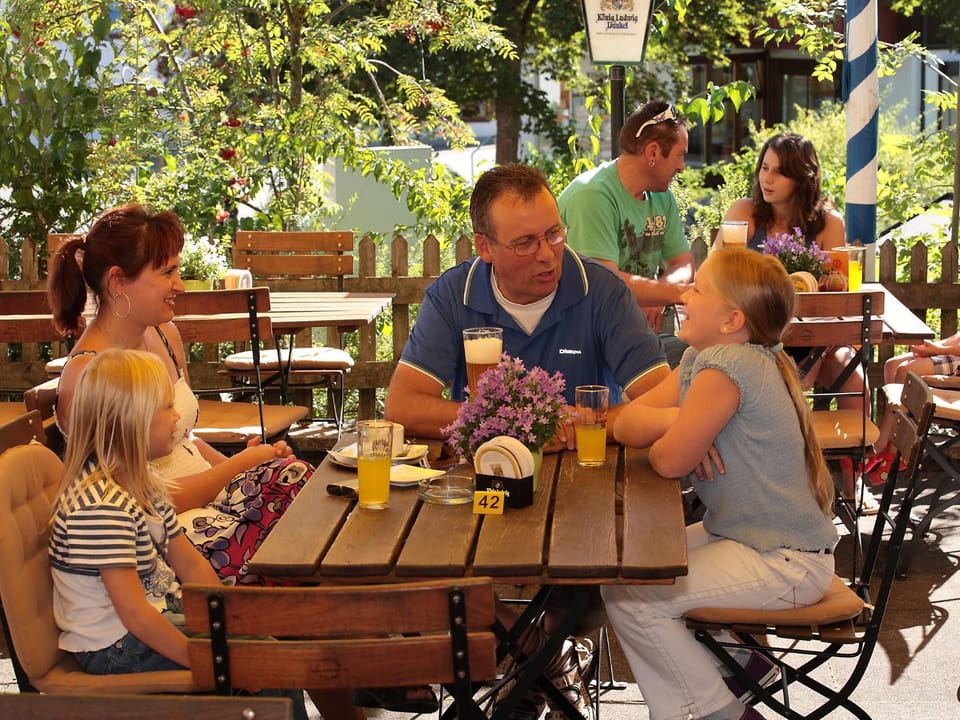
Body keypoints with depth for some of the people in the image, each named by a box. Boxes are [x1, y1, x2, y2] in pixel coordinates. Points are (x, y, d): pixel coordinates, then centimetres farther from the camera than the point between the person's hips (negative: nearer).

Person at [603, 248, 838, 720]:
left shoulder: (726, 365, -23)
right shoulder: (697, 359, 7)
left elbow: (670, 460, -21)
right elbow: (625, 425, 3)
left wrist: (664, 432, 1)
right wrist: (676, 419, -17)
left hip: (784, 565, -10)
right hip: (741, 535, 10)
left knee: (626, 596, -14)